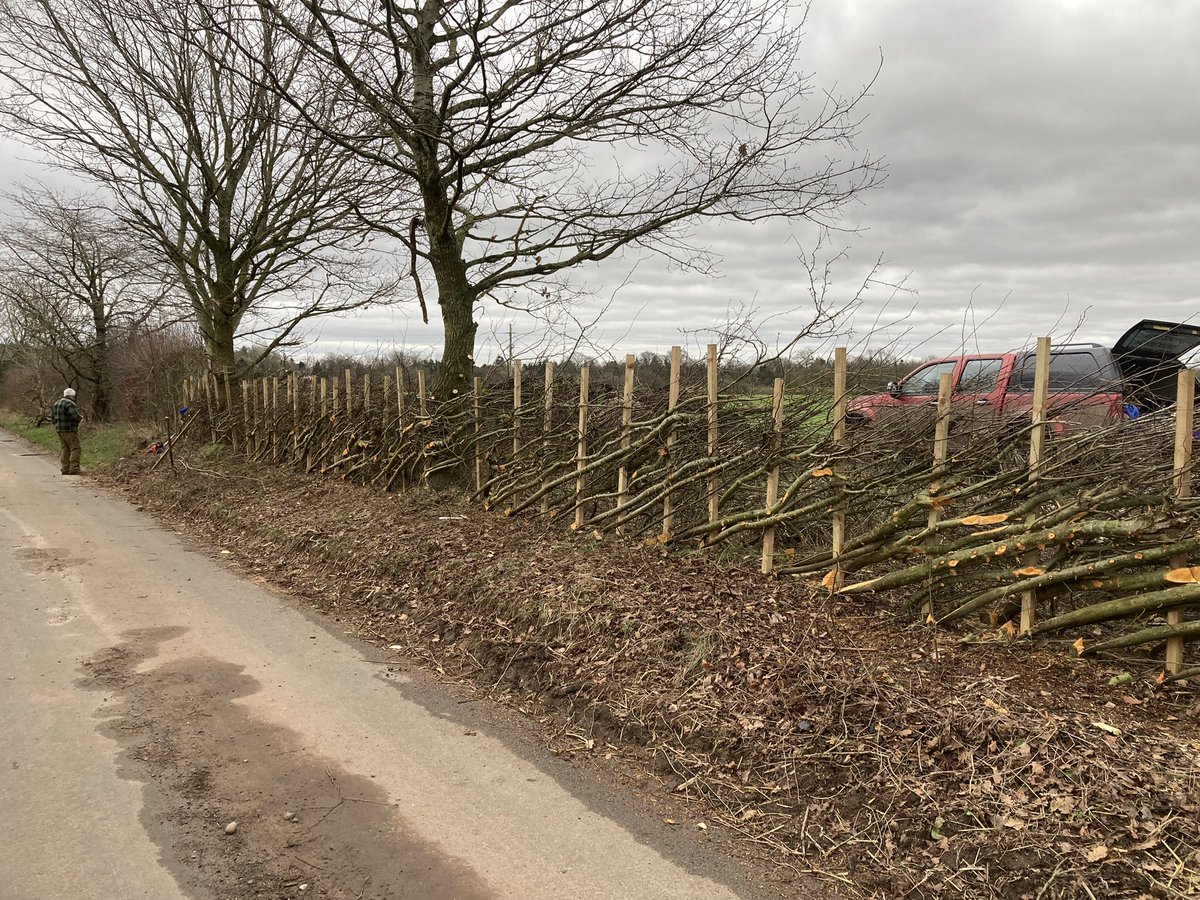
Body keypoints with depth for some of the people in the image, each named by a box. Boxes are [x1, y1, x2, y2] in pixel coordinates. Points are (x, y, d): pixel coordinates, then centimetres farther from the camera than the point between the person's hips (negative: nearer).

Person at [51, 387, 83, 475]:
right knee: (75, 449, -5)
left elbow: (52, 418, 16)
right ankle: (74, 470, -11)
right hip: (70, 430, -8)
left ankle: (65, 470, 10)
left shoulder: (56, 403, 14)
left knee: (65, 450, 12)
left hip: (59, 430, 8)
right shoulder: (70, 404, -13)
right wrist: (81, 418, -2)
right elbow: (75, 416, -22)